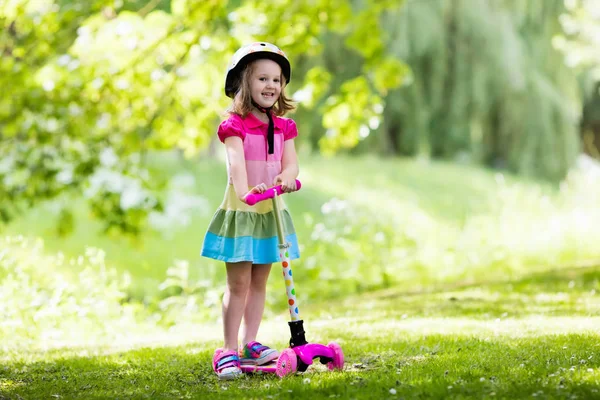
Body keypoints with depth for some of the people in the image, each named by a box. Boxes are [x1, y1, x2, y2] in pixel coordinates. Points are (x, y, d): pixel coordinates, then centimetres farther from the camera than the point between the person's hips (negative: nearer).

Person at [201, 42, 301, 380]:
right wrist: (245, 190, -46)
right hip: (241, 211, -5)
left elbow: (291, 163, -3)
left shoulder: (283, 127, 8)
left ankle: (250, 344, 22)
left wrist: (286, 178, -27)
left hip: (272, 211, 5)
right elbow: (236, 161, -26)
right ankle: (229, 351, 2)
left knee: (260, 280, 12)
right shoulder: (235, 126, -10)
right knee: (239, 282, -4)